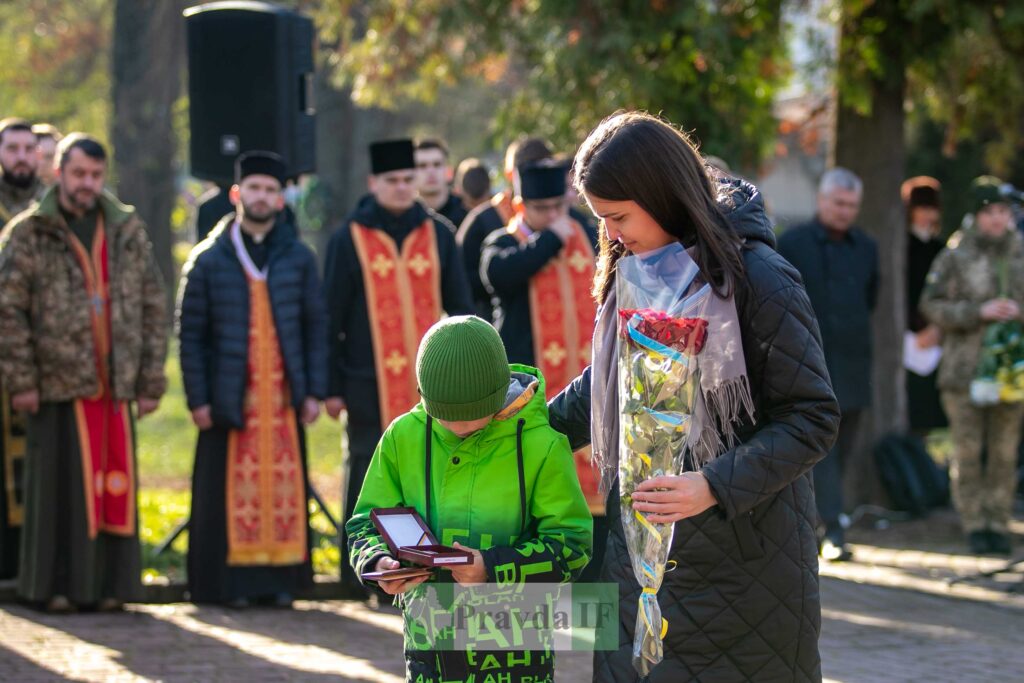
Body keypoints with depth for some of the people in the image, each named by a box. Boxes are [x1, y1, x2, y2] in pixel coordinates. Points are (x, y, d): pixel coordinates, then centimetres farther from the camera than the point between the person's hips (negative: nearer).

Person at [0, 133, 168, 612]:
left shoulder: (129, 233, 11)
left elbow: (154, 309, 11)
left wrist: (151, 381, 6)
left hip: (117, 388, 3)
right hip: (59, 387, -3)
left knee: (114, 484, 3)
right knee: (62, 487, -2)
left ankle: (109, 584, 11)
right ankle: (58, 586, 5)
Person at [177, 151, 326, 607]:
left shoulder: (299, 258, 9)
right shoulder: (208, 261, 4)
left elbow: (316, 327, 8)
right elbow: (190, 333, 2)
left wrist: (314, 391, 0)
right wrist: (197, 398, -5)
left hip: (284, 397, 1)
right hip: (229, 396, -1)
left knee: (284, 487, 0)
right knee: (235, 490, -3)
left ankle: (280, 579, 6)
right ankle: (234, 581, 1)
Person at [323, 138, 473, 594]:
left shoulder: (438, 235, 9)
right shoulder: (349, 240, 1)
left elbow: (459, 306, 11)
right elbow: (331, 317, 2)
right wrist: (332, 385, -2)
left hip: (430, 381, 2)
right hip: (370, 381, -2)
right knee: (370, 478, 0)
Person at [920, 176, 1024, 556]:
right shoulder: (956, 255, 1)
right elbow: (932, 306, -1)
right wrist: (980, 311, -12)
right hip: (965, 365, -2)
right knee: (967, 450, -1)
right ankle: (974, 524, 8)